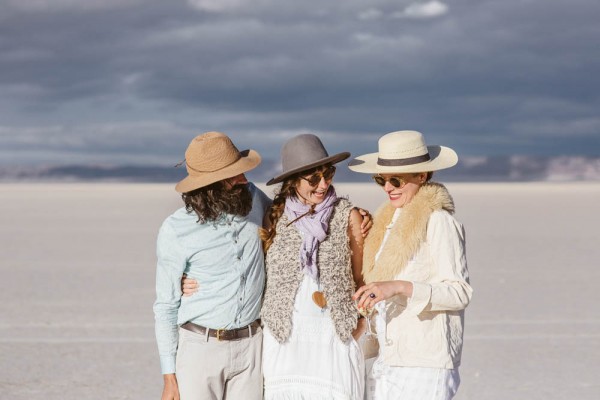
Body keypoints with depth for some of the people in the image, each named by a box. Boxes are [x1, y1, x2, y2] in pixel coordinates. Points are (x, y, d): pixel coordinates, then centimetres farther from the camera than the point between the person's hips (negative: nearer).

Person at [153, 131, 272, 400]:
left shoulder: (252, 198, -1)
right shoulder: (175, 231, -11)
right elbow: (166, 306, -4)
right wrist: (169, 377, -6)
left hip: (250, 345, 3)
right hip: (199, 346, -3)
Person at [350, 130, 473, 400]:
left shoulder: (438, 221, -9)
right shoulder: (389, 221, 17)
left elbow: (459, 292, -15)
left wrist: (398, 287, -23)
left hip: (424, 365, -8)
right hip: (386, 362, 8)